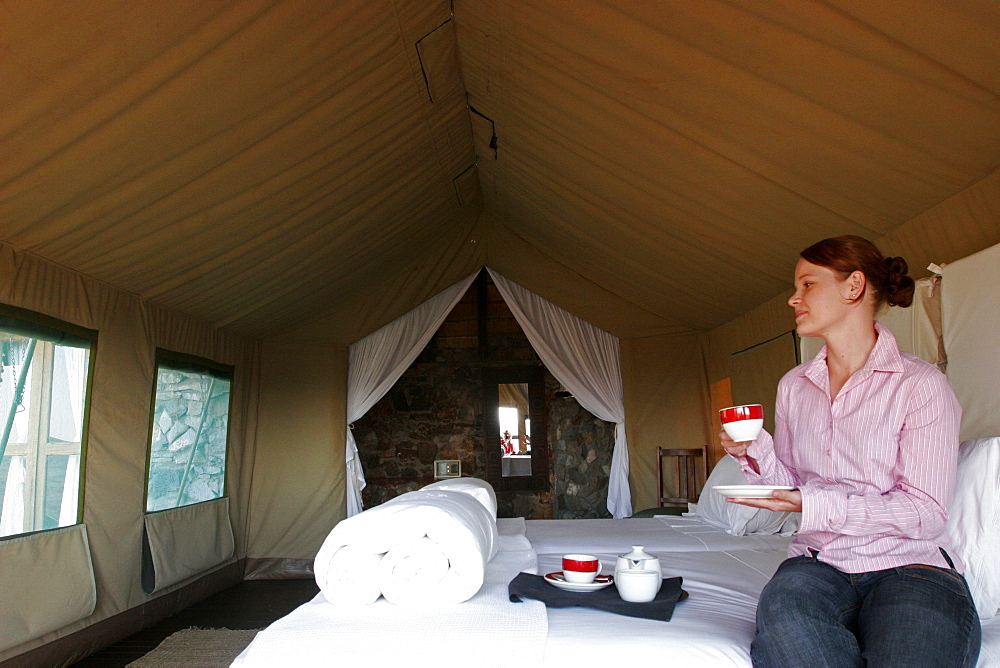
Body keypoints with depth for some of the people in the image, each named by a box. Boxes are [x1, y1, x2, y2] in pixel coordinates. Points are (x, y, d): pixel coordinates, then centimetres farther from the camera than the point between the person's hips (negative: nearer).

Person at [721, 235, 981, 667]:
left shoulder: (921, 384, -5)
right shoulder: (794, 386, 11)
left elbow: (926, 512, -10)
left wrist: (816, 505, -22)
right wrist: (758, 454, -6)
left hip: (910, 564, -3)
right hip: (818, 562, 4)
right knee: (781, 613, -31)